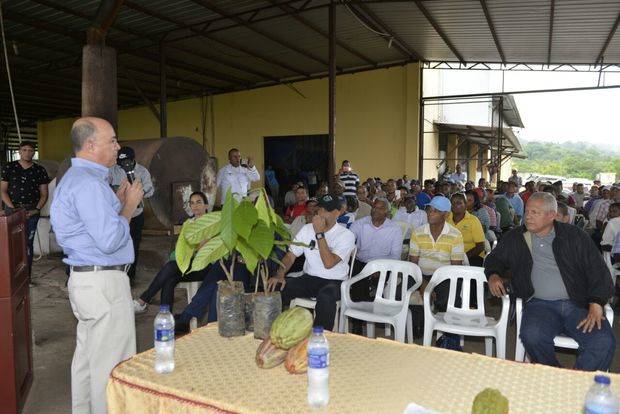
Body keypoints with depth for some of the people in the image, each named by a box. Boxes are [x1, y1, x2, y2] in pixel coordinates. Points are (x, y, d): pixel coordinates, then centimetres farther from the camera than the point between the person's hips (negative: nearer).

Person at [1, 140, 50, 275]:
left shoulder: (40, 170, 7)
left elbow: (44, 194, 8)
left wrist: (36, 210, -7)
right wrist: (12, 208, -8)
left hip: (31, 212, 0)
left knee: (28, 244, 3)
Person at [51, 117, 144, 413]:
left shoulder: (75, 178, 15)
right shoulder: (88, 183, -20)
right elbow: (110, 240, -25)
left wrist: (118, 201, 12)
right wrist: (130, 205, -12)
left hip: (84, 279, 11)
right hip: (104, 283, -11)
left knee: (87, 356, 20)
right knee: (111, 365, -1)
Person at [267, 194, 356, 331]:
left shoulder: (346, 235, -9)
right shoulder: (307, 229, 8)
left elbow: (329, 263, -22)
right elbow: (291, 255, 6)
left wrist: (319, 233, -20)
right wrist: (279, 275, -13)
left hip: (334, 282, -4)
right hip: (309, 278, 5)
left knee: (325, 297, -39)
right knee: (277, 288, -21)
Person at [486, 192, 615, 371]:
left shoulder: (575, 236, 9)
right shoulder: (516, 238, 13)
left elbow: (598, 271, 6)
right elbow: (494, 259, 26)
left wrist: (596, 305, -8)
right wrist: (493, 275, 3)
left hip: (578, 304, 1)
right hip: (539, 304, 0)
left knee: (604, 343, -26)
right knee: (533, 336, -31)